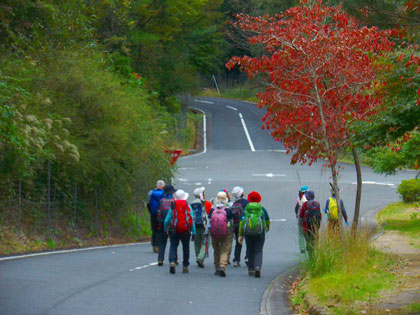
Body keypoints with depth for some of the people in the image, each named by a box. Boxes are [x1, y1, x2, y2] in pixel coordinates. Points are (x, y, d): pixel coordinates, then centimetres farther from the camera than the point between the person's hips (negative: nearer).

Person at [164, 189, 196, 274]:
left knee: (173, 247, 2)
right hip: (185, 231, 0)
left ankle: (172, 262, -22)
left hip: (174, 230, 0)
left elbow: (167, 220, 1)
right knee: (186, 248, 12)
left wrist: (165, 229, 16)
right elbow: (192, 220, -4)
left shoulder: (173, 206, 0)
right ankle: (185, 267, 16)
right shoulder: (188, 207, 0)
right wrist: (193, 232, -1)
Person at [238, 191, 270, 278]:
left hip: (248, 234, 1)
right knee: (258, 251, 0)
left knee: (250, 251, 16)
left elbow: (242, 222, -3)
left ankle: (251, 269, 17)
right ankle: (258, 267, -23)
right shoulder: (262, 209, 2)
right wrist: (267, 228, 34)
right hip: (260, 234, -1)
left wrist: (240, 235, 0)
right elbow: (267, 221, 11)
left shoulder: (246, 209, 2)